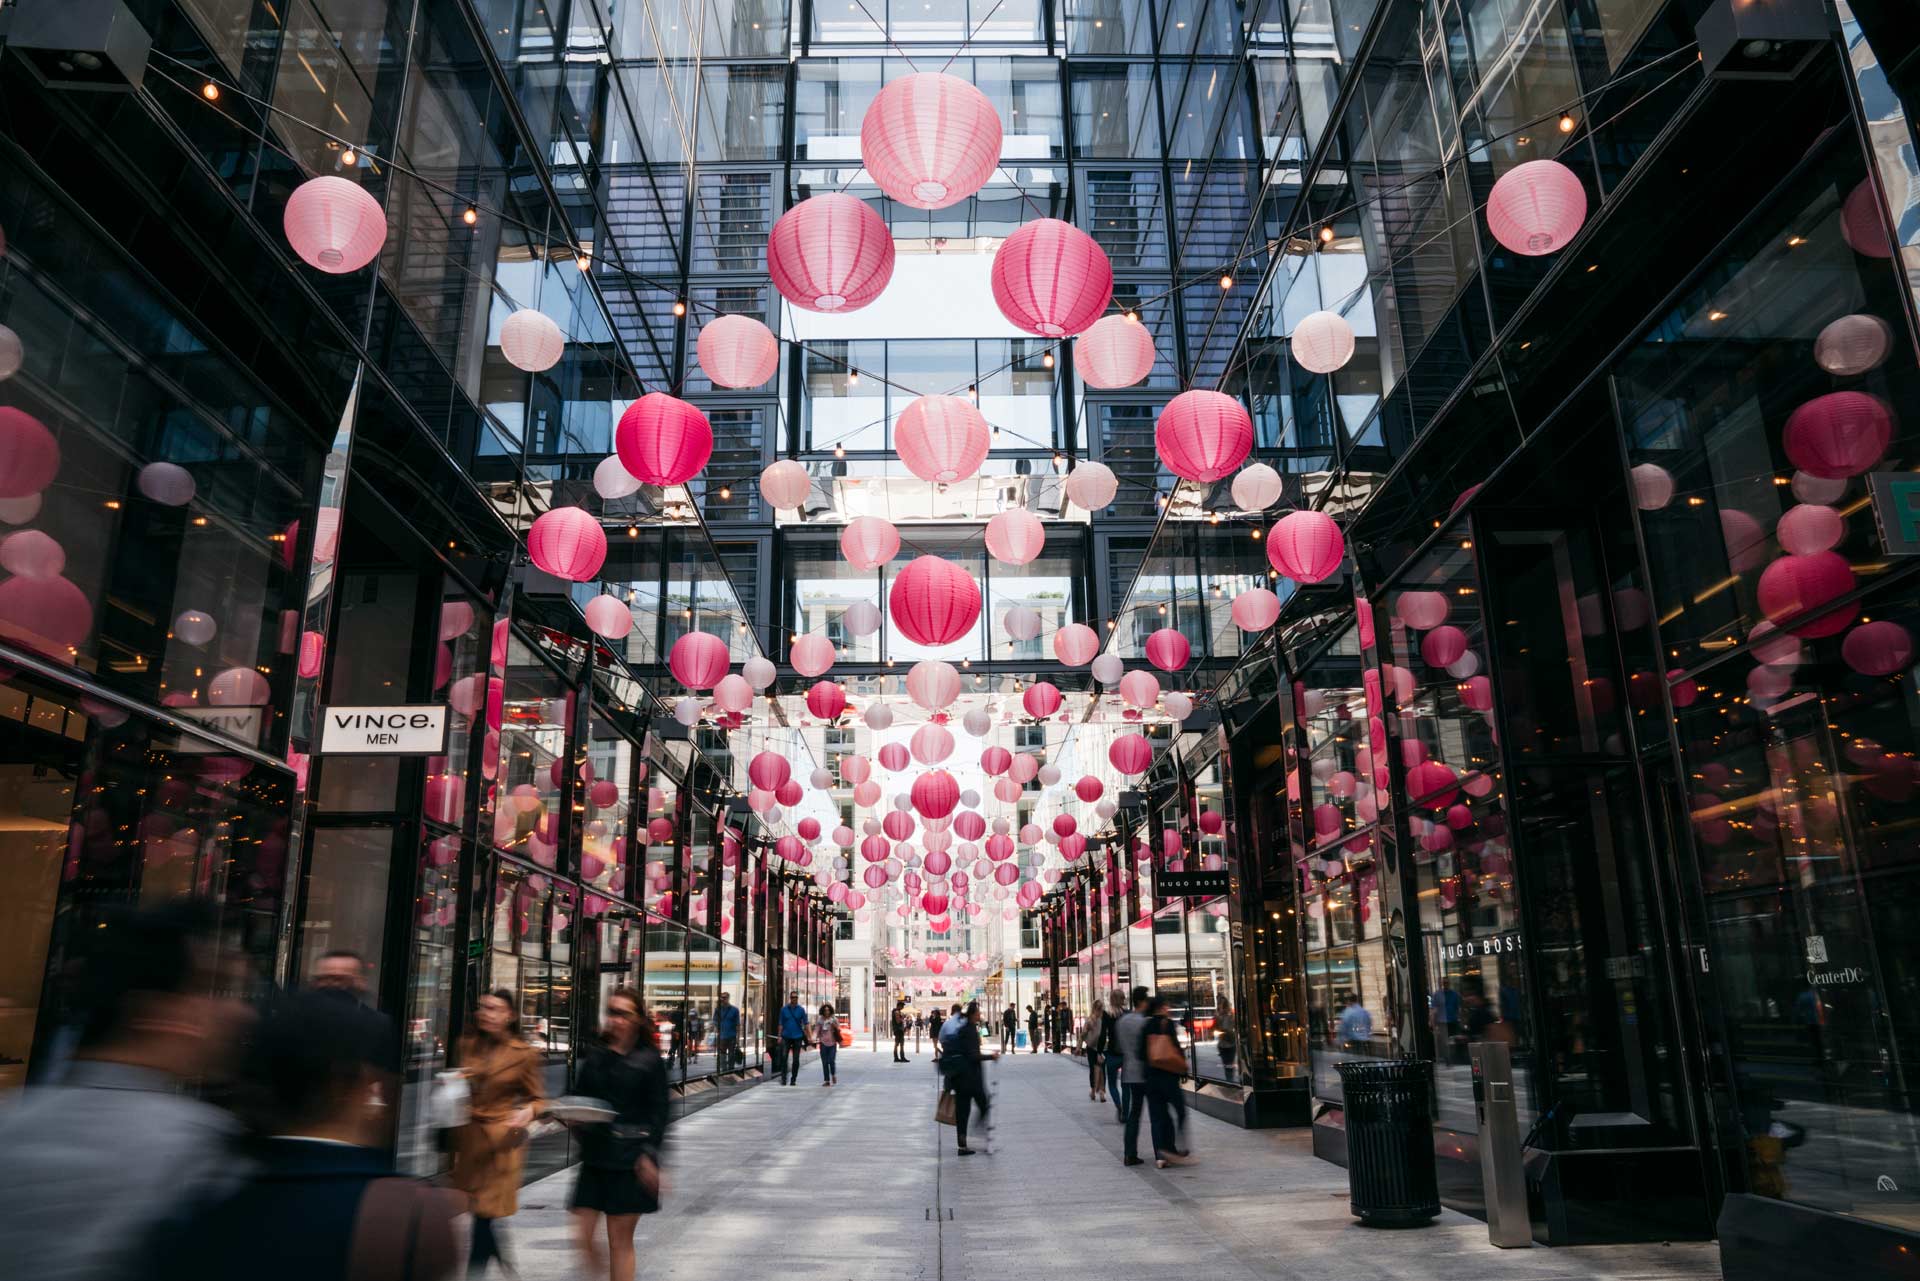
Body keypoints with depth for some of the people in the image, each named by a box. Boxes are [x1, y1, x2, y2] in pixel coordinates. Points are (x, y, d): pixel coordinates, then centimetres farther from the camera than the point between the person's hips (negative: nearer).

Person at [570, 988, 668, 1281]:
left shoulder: (650, 1060, -4)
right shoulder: (595, 1056, 8)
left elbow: (658, 1112, -5)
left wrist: (649, 1153, -13)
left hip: (629, 1159, -4)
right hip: (594, 1157, 4)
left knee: (620, 1239, 3)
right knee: (583, 1237, 3)